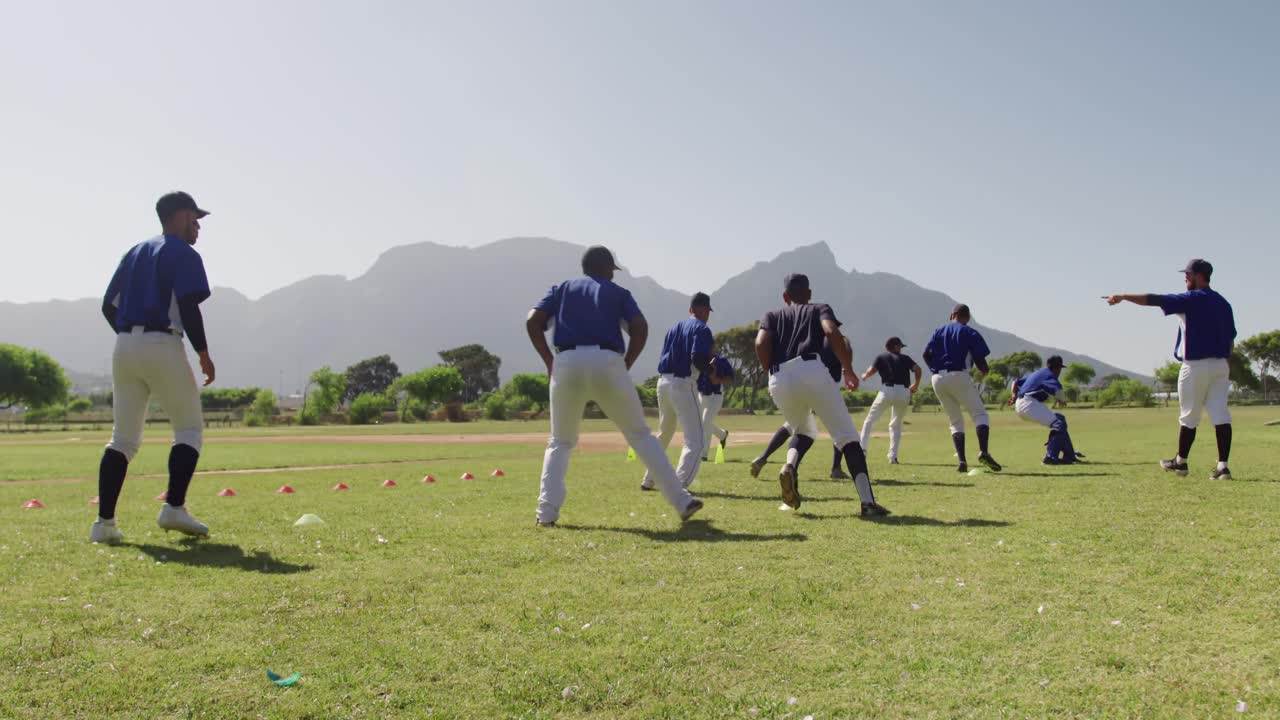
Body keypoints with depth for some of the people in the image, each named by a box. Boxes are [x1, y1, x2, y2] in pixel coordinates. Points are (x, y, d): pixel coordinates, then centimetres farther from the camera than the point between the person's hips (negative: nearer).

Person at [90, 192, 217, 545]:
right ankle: (174, 508, -8)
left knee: (123, 438, 8)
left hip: (124, 347, 7)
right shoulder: (184, 254, -2)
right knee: (189, 429, 3)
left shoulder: (134, 253, 21)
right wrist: (203, 353, -8)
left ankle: (104, 521, 3)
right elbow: (188, 306, -14)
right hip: (162, 347, -7)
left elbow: (109, 306, 18)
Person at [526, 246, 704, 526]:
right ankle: (681, 501, 8)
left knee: (560, 442, 16)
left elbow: (533, 321, 7)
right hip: (607, 364, -1)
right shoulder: (617, 292, 18)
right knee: (640, 434, 10)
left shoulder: (562, 289, 22)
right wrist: (625, 366, 7)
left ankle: (547, 511, 0)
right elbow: (640, 328, 1)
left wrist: (549, 362, 10)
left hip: (566, 364, 1)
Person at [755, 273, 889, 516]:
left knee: (803, 431, 28)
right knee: (847, 437, 1)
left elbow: (761, 343, 5)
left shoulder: (772, 316, 27)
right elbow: (832, 332, -1)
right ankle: (868, 502, -11)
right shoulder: (819, 309, 22)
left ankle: (789, 467, -3)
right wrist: (848, 370, 4)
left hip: (779, 381, 3)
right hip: (811, 372, -3)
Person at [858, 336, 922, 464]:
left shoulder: (881, 357, 14)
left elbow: (871, 371, -1)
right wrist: (916, 385, 18)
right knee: (896, 424, 18)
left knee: (870, 420, 9)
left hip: (887, 391, -2)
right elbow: (918, 369, 4)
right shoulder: (904, 358, 17)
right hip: (904, 393, 2)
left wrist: (864, 376, 21)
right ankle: (893, 456, 8)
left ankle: (862, 449, -4)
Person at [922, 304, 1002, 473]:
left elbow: (926, 354, 7)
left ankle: (961, 460, -1)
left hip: (937, 379, 4)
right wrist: (983, 371, 15)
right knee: (979, 413, 0)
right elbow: (979, 357, -4)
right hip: (958, 376, -4)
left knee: (955, 420, 12)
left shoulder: (939, 331, 16)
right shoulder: (970, 333, 4)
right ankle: (983, 451, -24)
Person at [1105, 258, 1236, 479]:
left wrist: (1123, 297, -8)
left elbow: (1154, 300, -15)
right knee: (1221, 415, 0)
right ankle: (1223, 467, -4)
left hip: (1196, 366, -7)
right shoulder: (1223, 303, 13)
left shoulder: (1192, 299, -9)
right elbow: (1231, 338, 16)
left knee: (1189, 417, 5)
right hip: (1221, 365, 7)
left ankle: (1180, 462, 18)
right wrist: (1225, 363, 21)